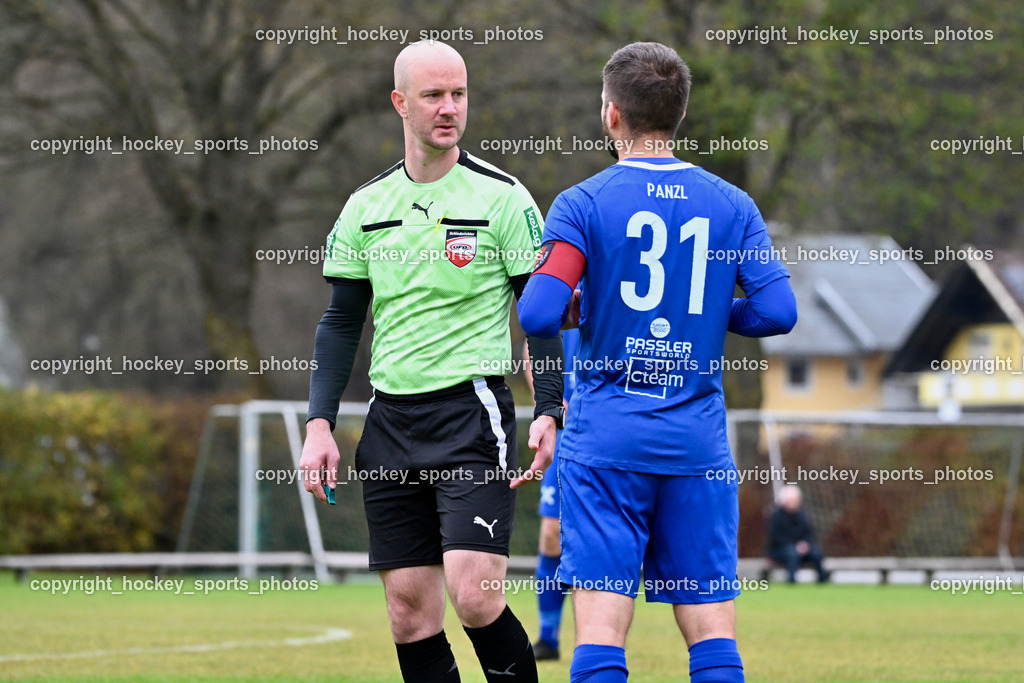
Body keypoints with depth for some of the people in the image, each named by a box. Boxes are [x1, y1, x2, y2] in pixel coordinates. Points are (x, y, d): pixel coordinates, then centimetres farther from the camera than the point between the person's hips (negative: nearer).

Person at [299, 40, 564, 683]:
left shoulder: (502, 196, -1)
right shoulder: (366, 206, 10)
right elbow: (341, 322, 14)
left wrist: (549, 414, -11)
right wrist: (320, 425, 4)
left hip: (473, 408, -4)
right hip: (391, 418, 4)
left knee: (474, 597, -17)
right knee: (410, 613, 2)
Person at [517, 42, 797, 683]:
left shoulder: (583, 203, -3)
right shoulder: (732, 205, 5)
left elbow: (537, 314, -14)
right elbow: (777, 311, -3)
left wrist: (579, 308, 9)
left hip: (605, 442, -2)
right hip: (699, 442, 2)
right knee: (713, 630, 4)